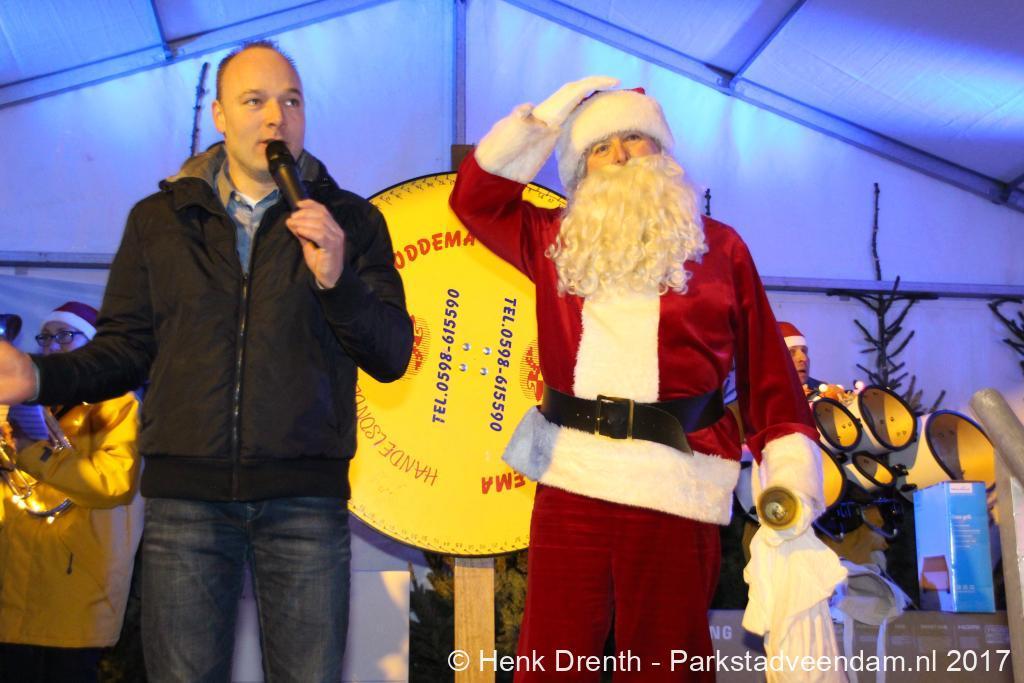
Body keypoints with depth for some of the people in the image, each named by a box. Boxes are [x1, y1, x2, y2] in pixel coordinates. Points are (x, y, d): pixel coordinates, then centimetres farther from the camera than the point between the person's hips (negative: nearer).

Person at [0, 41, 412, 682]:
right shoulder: (158, 219, 10)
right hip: (186, 494, 1)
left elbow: (391, 358, 1)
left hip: (306, 500, -1)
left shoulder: (349, 220, 6)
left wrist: (337, 280, -16)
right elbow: (125, 350, 8)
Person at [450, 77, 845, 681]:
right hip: (570, 480, 2)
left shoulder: (717, 246, 8)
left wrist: (791, 466, -2)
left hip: (678, 490, -2)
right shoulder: (558, 243, 15)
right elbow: (476, 198, 21)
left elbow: (765, 368, 7)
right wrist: (542, 121, 15)